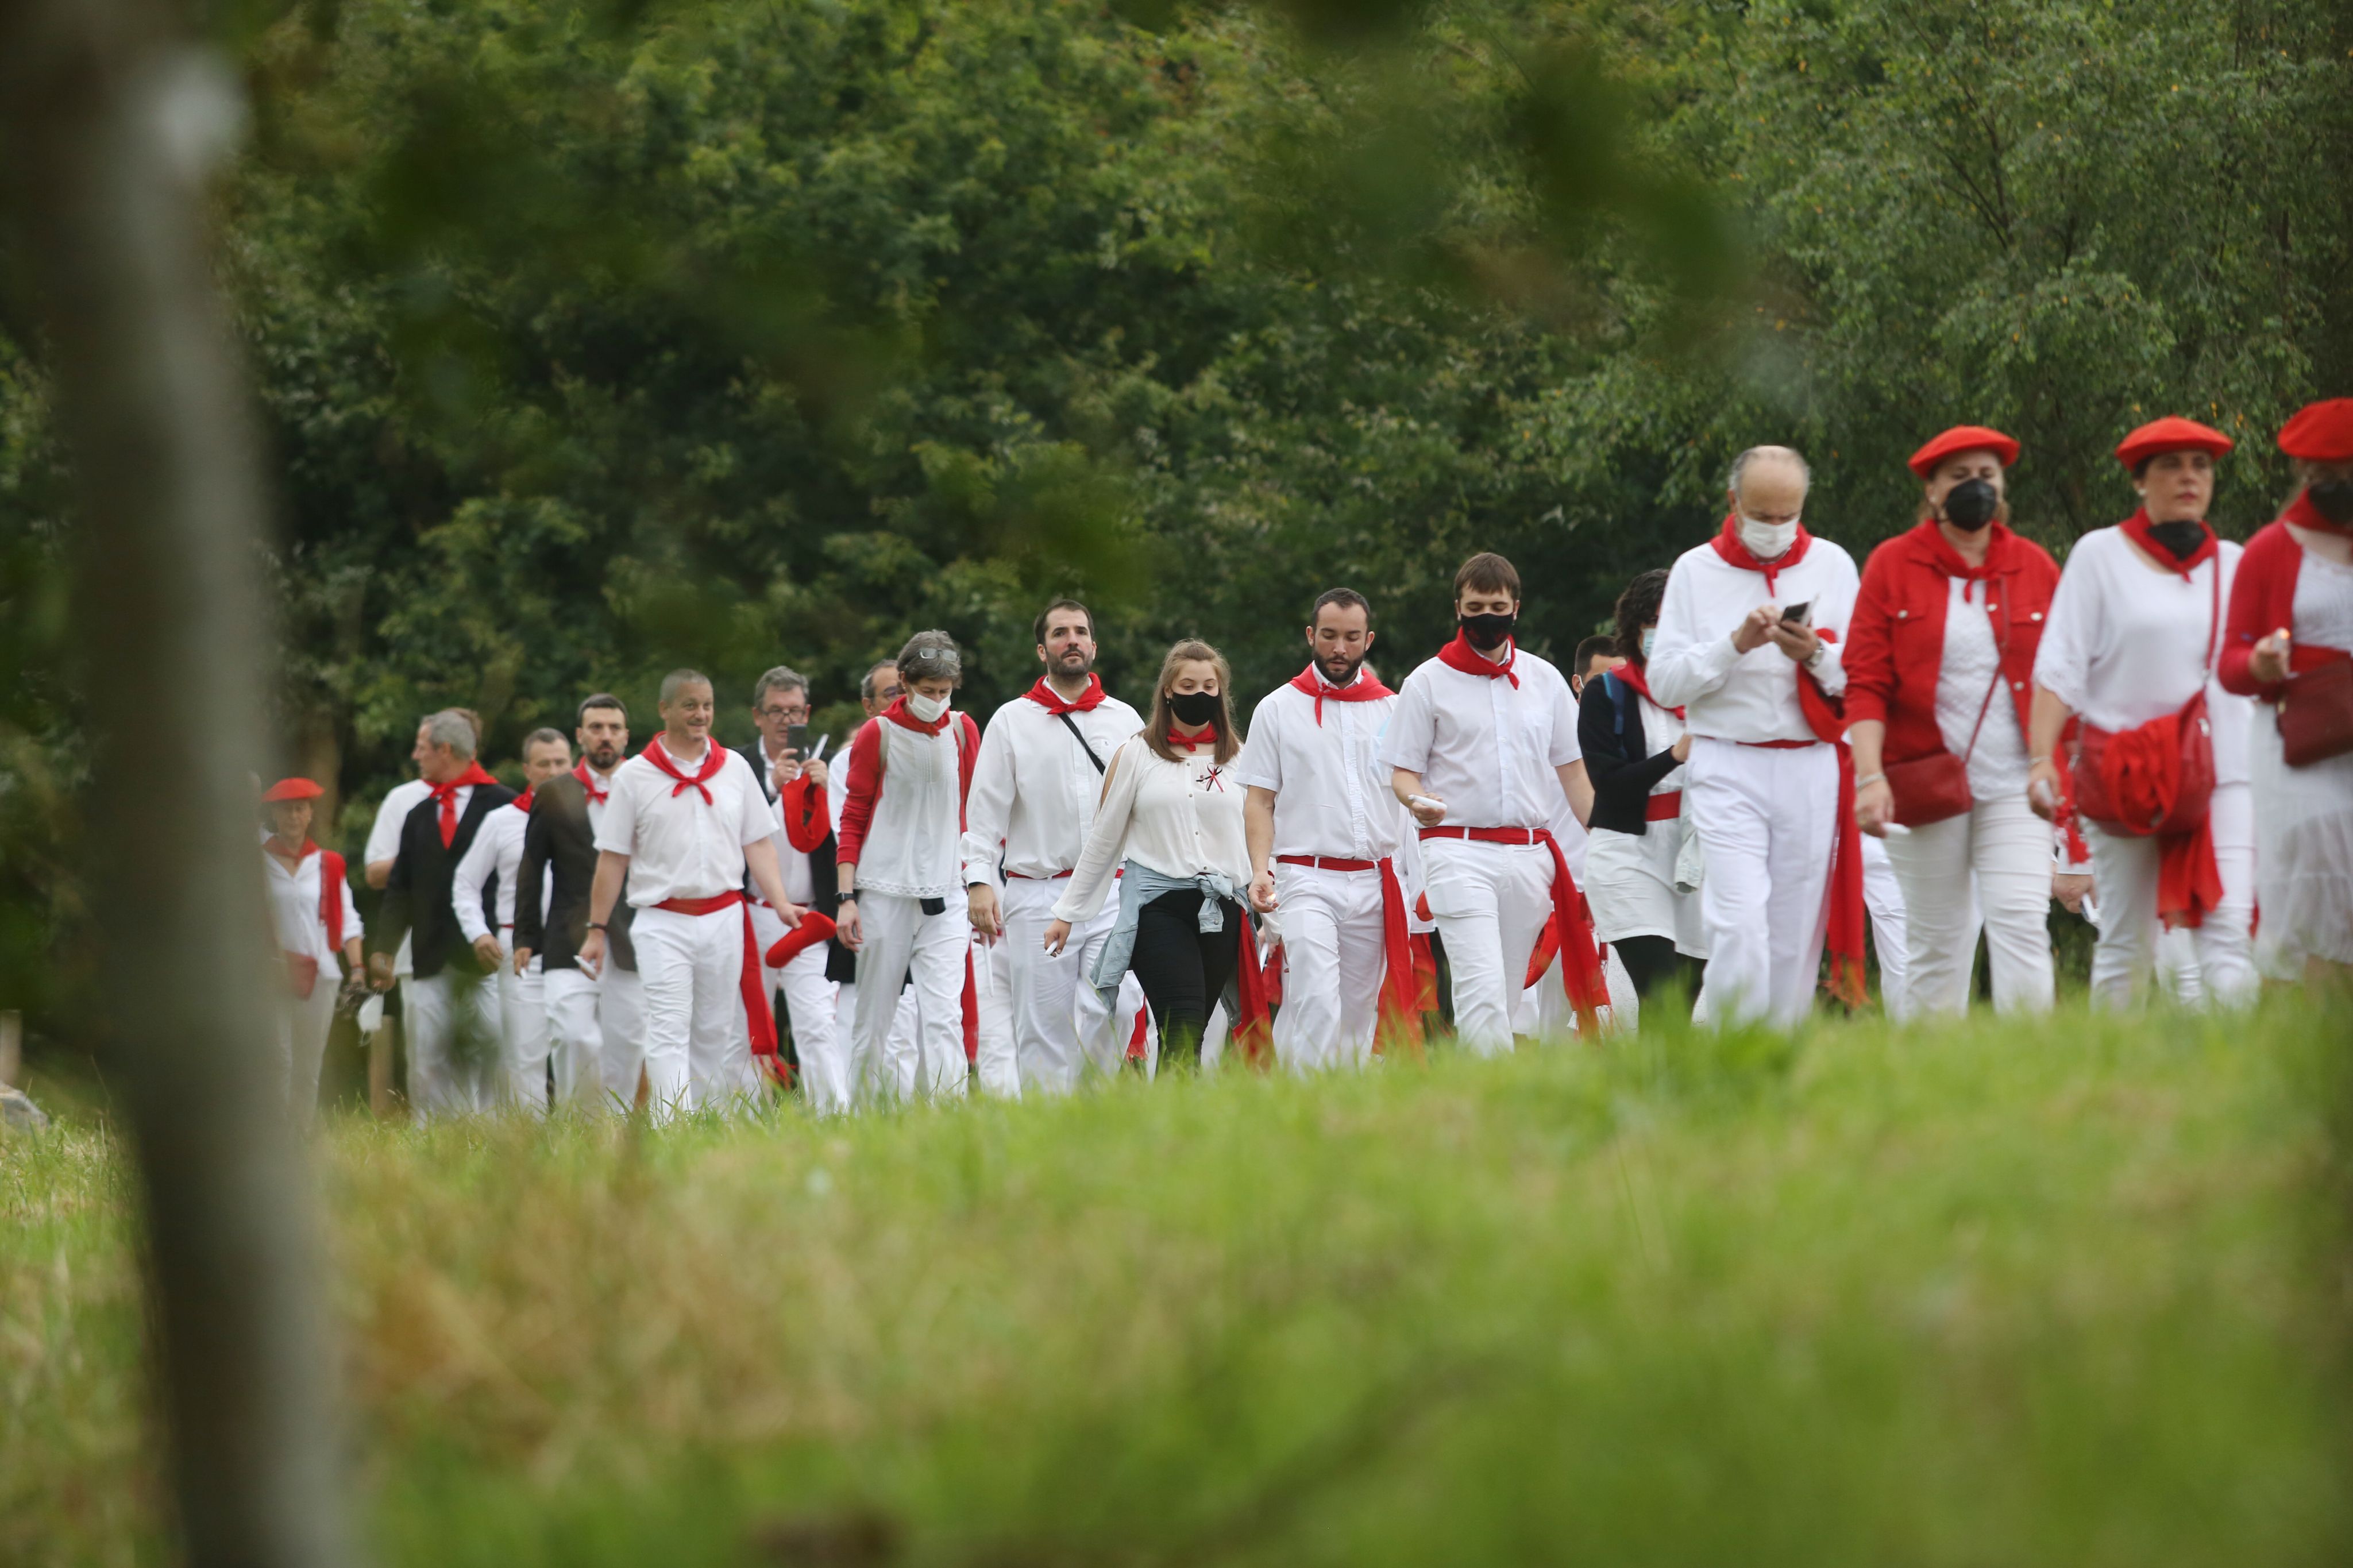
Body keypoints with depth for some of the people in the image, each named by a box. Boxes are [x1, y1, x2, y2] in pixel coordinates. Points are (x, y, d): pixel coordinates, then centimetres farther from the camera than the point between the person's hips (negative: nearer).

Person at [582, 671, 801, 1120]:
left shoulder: (734, 768, 10)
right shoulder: (635, 775, 2)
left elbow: (758, 843, 12)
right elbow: (612, 859, 4)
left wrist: (779, 901, -1)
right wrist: (597, 930, 2)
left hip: (724, 918, 3)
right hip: (662, 923, -3)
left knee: (717, 1033, 7)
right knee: (669, 1032, -13)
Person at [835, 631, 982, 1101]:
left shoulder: (962, 730, 8)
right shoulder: (877, 735, 0)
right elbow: (853, 819, 3)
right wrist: (847, 897, -4)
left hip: (945, 899, 1)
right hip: (884, 897, -1)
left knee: (943, 1015, -11)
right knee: (875, 1015, 2)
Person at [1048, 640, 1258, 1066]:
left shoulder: (1239, 758, 12)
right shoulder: (1136, 753, 6)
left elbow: (1255, 838, 16)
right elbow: (1103, 838, 10)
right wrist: (1067, 912, 11)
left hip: (1220, 908, 3)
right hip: (1157, 903, -3)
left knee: (1193, 1032, 1)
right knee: (1182, 1029, -18)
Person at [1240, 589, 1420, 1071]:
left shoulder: (1392, 710, 13)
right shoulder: (1278, 709, 7)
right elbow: (1260, 800, 6)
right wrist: (1260, 866, -10)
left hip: (1376, 882, 3)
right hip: (1306, 881, -3)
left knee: (1359, 1013, 5)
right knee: (1316, 1006, -19)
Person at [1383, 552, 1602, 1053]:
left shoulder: (1545, 679, 14)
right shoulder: (1428, 682, 5)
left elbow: (1571, 768, 18)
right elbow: (1402, 771, 5)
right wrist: (1418, 799, -18)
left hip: (1530, 855, 4)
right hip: (1459, 852, -4)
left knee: (1507, 993, 3)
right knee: (1483, 988, -19)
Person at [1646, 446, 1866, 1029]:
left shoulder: (1832, 565, 10)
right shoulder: (1695, 571, 6)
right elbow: (1664, 682, 0)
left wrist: (1816, 656, -13)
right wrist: (1735, 644, -13)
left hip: (1811, 769, 2)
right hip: (1727, 768, -2)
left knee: (1795, 938, 1)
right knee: (1741, 927, -17)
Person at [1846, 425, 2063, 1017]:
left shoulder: (2034, 567, 8)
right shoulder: (1892, 565, 3)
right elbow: (1866, 682, -2)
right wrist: (1869, 776, -14)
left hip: (2014, 784, 1)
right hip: (1928, 784, -1)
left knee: (2023, 927, -13)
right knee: (1939, 945, 2)